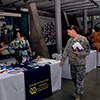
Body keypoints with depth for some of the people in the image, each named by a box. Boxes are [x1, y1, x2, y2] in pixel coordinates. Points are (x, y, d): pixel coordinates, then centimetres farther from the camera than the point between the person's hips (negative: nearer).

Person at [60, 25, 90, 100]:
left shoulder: (83, 39, -12)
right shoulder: (70, 40, 4)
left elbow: (87, 51, -9)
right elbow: (66, 50, 12)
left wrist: (78, 53, -22)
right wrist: (62, 60, 14)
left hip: (80, 64, -5)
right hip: (72, 63, 6)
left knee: (79, 80, 2)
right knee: (74, 78, 15)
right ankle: (78, 91, 36)